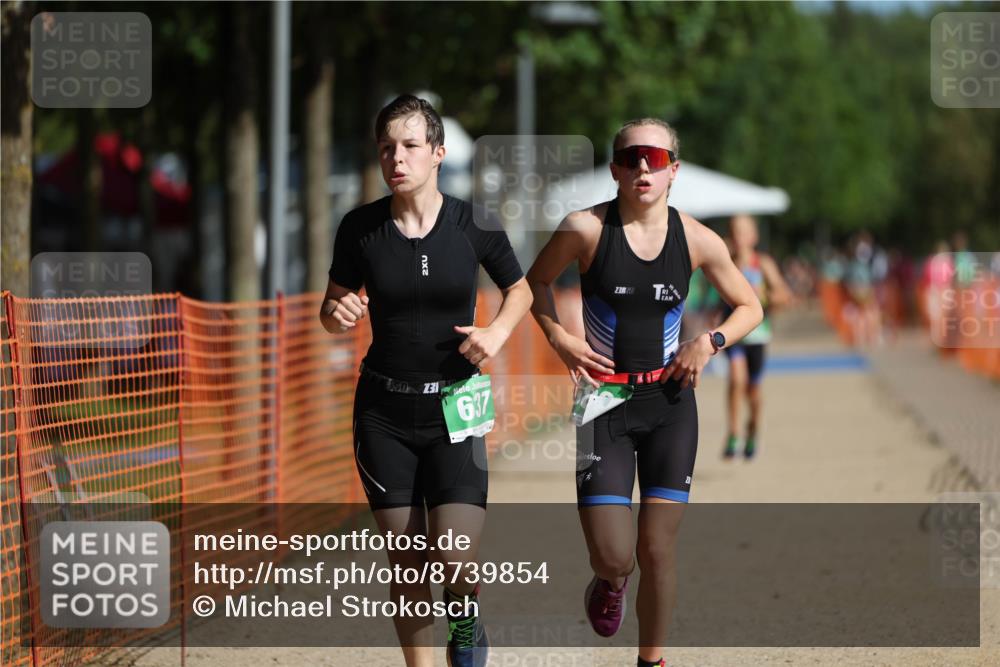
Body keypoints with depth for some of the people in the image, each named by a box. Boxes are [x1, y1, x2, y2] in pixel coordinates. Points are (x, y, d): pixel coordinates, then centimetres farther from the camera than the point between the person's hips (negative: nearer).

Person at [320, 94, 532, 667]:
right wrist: (338, 314, -15)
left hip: (453, 407, -1)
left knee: (456, 565, -14)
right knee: (407, 563, 4)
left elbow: (520, 290, 11)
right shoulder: (361, 228, -4)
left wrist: (497, 331, -8)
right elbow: (332, 312, 8)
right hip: (384, 411, 2)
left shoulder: (473, 226, -7)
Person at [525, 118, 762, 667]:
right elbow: (536, 281, 9)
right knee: (613, 557, -8)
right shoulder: (586, 229, -9)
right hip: (604, 403, -1)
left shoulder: (696, 240, -4)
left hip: (670, 403, 2)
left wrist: (710, 341, -8)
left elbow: (749, 307, 10)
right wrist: (559, 339, -6)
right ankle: (610, 583, 30)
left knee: (657, 550, 1)